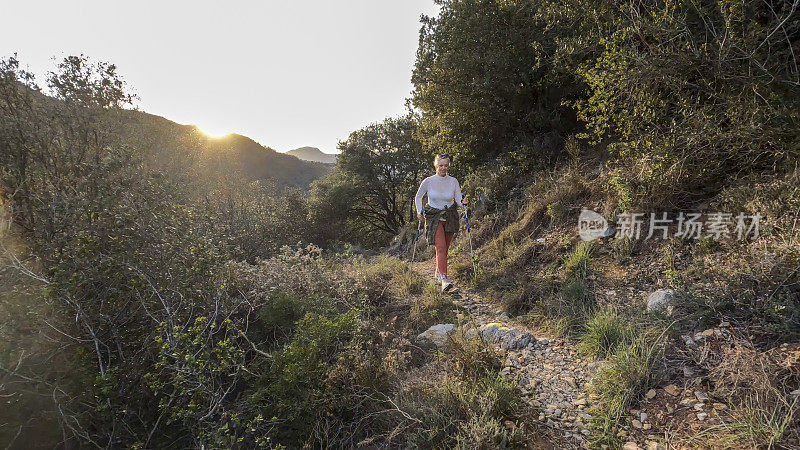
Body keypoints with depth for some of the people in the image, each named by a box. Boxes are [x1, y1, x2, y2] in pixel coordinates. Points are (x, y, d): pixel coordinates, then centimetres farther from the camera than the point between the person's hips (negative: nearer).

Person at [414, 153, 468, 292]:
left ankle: (438, 272, 33)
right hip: (434, 217, -3)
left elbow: (459, 199, 2)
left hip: (450, 217, 3)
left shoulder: (453, 181, 1)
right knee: (440, 247, -18)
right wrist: (419, 211, -2)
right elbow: (418, 197, 10)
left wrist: (463, 201, -21)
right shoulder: (428, 181, -3)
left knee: (444, 248, 10)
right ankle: (444, 278, -23)